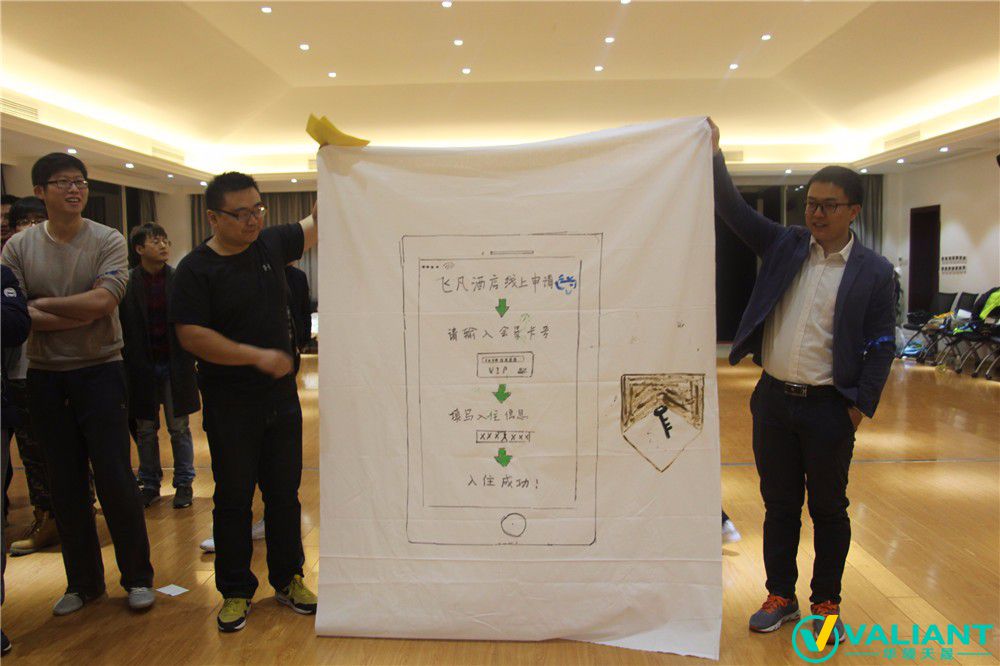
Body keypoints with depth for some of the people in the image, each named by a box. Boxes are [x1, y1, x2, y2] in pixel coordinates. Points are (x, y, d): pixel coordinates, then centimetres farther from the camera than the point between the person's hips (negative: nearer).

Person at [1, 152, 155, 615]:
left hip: (100, 372, -3)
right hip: (44, 377, 3)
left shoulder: (109, 241, -4)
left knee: (115, 480, -1)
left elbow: (102, 300, -18)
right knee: (65, 486, 10)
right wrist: (79, 316, -17)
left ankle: (137, 577, 15)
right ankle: (83, 582, 25)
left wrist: (40, 305, -8)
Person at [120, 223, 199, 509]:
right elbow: (121, 327, -2)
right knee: (145, 430, 11)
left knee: (179, 429, 8)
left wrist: (190, 359, -7)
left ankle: (184, 484, 19)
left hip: (175, 365, 0)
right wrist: (128, 364, -5)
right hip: (142, 367, 0)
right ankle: (150, 485, 24)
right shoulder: (126, 284, -4)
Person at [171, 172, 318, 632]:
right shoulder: (195, 269, -10)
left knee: (285, 494, 13)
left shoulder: (270, 244, 4)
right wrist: (257, 356, -20)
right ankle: (235, 592, 24)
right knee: (233, 499, 7)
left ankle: (287, 580, 29)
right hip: (230, 406, -4)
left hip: (281, 396, 4)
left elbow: (317, 224, 11)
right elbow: (191, 335, -17)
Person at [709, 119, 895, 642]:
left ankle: (826, 603, 29)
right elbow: (734, 211, -3)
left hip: (829, 407, -2)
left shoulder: (873, 272, -3)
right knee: (779, 505, 13)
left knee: (829, 510, 11)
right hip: (773, 399, 3)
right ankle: (781, 597, 29)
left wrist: (861, 406, -7)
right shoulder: (783, 245, 4)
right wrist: (714, 158, -14)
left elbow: (881, 345, -3)